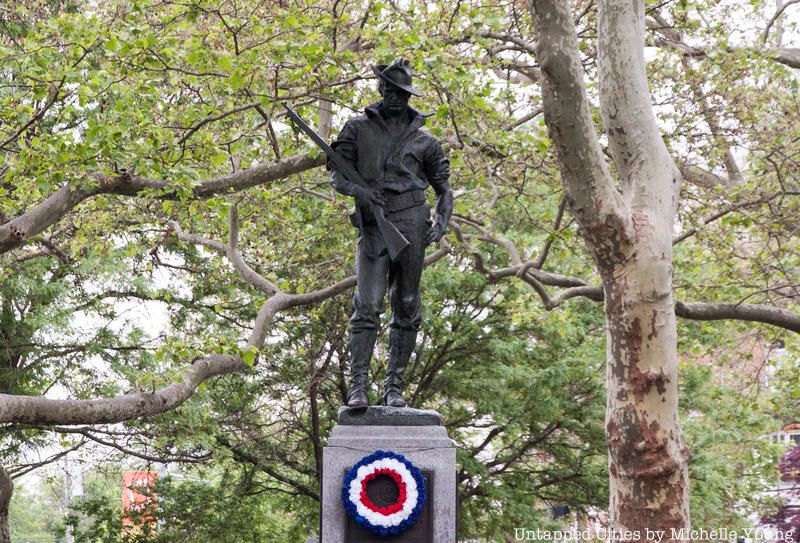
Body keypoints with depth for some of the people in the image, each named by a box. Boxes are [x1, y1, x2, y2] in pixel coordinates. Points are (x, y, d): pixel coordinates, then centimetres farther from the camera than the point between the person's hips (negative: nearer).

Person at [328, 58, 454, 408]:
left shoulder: (422, 139, 14)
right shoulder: (359, 128, 12)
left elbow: (443, 187, 19)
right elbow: (337, 172, 9)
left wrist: (441, 222, 2)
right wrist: (356, 189, -12)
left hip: (411, 226, 2)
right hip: (373, 227, -2)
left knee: (407, 310, 1)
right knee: (366, 307, -12)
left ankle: (394, 386, 6)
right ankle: (357, 386, -13)